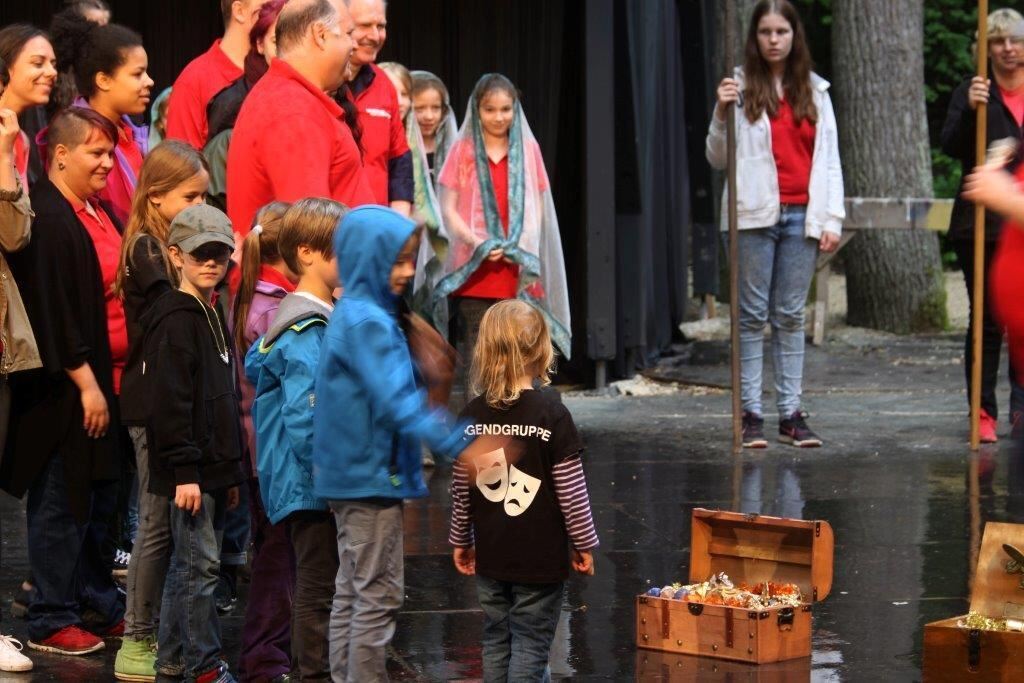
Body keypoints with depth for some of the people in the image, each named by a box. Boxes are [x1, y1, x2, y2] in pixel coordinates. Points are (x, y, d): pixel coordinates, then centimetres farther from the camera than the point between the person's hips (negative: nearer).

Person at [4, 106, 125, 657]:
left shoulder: (96, 213, 13)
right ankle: (50, 621, 7)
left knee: (97, 502, 16)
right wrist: (84, 381, -20)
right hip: (65, 385, -9)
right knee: (63, 505, -2)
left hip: (100, 378, 9)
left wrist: (109, 378, 17)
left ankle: (99, 606, 25)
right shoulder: (47, 219, -16)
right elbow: (52, 310, -20)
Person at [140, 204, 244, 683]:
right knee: (200, 564, -7)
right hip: (189, 469, -9)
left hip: (211, 468, 9)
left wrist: (230, 472, 22)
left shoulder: (212, 318, 17)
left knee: (187, 564, 14)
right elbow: (169, 403, -19)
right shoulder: (174, 321, -13)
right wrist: (184, 471, -22)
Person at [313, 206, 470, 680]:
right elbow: (395, 401, -27)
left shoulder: (355, 314, 13)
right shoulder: (368, 322, -18)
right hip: (371, 475, -10)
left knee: (351, 591, 15)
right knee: (378, 596, -5)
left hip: (348, 476, 10)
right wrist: (456, 443, -30)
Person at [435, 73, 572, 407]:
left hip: (518, 271, 1)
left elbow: (538, 208, 10)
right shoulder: (463, 150, 6)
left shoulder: (528, 149, 11)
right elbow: (448, 208, 1)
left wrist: (521, 248, -8)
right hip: (474, 271, -1)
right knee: (474, 356, -3)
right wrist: (477, 242, -15)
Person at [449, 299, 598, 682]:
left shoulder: (472, 417, -1)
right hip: (540, 558, -4)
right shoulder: (551, 414, -14)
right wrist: (584, 544, 3)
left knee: (496, 643, 14)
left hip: (490, 557, 4)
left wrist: (461, 541, 20)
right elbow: (571, 491, -10)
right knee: (530, 647, 0)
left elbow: (461, 489, 6)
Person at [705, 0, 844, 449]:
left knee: (791, 316, 5)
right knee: (753, 314, -1)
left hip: (801, 215, 3)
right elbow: (717, 159, 1)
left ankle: (791, 413, 7)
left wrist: (831, 218, 3)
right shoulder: (742, 87, 1)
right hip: (755, 213, -3)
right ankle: (751, 415, 1)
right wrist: (721, 114, -16)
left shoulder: (814, 91, 10)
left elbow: (828, 158, 10)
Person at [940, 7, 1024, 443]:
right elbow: (951, 146, -10)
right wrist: (969, 110, -25)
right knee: (987, 321, 0)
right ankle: (983, 412, 4)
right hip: (982, 225, -2)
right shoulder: (973, 93, 2)